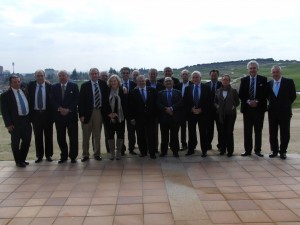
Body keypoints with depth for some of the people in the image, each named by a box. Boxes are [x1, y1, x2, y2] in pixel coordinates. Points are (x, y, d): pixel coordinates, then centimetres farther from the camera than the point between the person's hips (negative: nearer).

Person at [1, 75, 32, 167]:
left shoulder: (24, 91, 9)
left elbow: (28, 104, 20)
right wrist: (8, 124, -14)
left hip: (26, 120, 5)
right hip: (15, 122, -5)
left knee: (27, 140, 12)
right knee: (16, 142, 6)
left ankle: (22, 159, 29)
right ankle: (18, 161, 21)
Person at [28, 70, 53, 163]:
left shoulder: (49, 86, -5)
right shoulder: (30, 86, 2)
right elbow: (28, 99, 3)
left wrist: (53, 113, -8)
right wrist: (29, 113, -4)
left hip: (47, 114, -2)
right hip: (35, 114, 2)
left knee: (48, 136, 8)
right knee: (38, 136, 9)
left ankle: (48, 155, 19)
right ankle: (39, 155, 20)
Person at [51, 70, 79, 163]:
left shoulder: (74, 86, 3)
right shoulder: (54, 87, 9)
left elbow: (76, 100, -4)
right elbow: (52, 100, 2)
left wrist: (68, 109, -13)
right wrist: (59, 108, -13)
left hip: (71, 115, -2)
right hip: (59, 115, 2)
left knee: (73, 137, 1)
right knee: (60, 137, 5)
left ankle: (73, 156, 11)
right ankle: (64, 156, 17)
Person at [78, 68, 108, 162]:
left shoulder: (103, 84, 5)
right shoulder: (85, 85, -2)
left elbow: (106, 97, 9)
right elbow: (81, 101, -5)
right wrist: (81, 114, -11)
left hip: (99, 112, 2)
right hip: (88, 112, -2)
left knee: (97, 135, 10)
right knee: (86, 135, 6)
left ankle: (97, 154, 20)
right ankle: (85, 154, 17)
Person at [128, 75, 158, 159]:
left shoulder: (152, 91, 4)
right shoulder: (133, 93, 1)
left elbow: (156, 103, 5)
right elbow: (130, 106, 0)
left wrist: (155, 115, 1)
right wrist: (132, 118, -3)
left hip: (150, 117, 0)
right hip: (139, 118, 0)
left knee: (151, 136, 3)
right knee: (140, 136, 6)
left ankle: (152, 152, 10)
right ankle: (143, 152, 18)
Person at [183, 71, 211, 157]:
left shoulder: (206, 88, 2)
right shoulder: (188, 88, 8)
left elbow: (208, 101, -2)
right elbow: (185, 102, 5)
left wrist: (201, 109, -12)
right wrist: (191, 109, -9)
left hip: (202, 113, -2)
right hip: (191, 113, 2)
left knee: (203, 132, 2)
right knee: (191, 132, 6)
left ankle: (204, 151, 9)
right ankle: (191, 149, 15)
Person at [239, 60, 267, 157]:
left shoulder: (263, 80, 3)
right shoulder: (244, 80, 7)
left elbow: (265, 94, -1)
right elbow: (241, 95, 4)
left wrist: (257, 101, -13)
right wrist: (248, 101, -11)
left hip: (259, 108, -1)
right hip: (247, 108, 1)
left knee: (258, 131, 4)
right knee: (247, 131, 4)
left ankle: (258, 150, 13)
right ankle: (247, 150, 10)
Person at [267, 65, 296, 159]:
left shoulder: (289, 82, -3)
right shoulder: (269, 84, 6)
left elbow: (293, 95, 1)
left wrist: (286, 105, 3)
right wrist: (272, 104, 6)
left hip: (284, 111, -3)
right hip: (272, 111, 3)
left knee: (285, 133, 3)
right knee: (272, 132, 7)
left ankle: (283, 151, 13)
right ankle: (274, 150, 18)